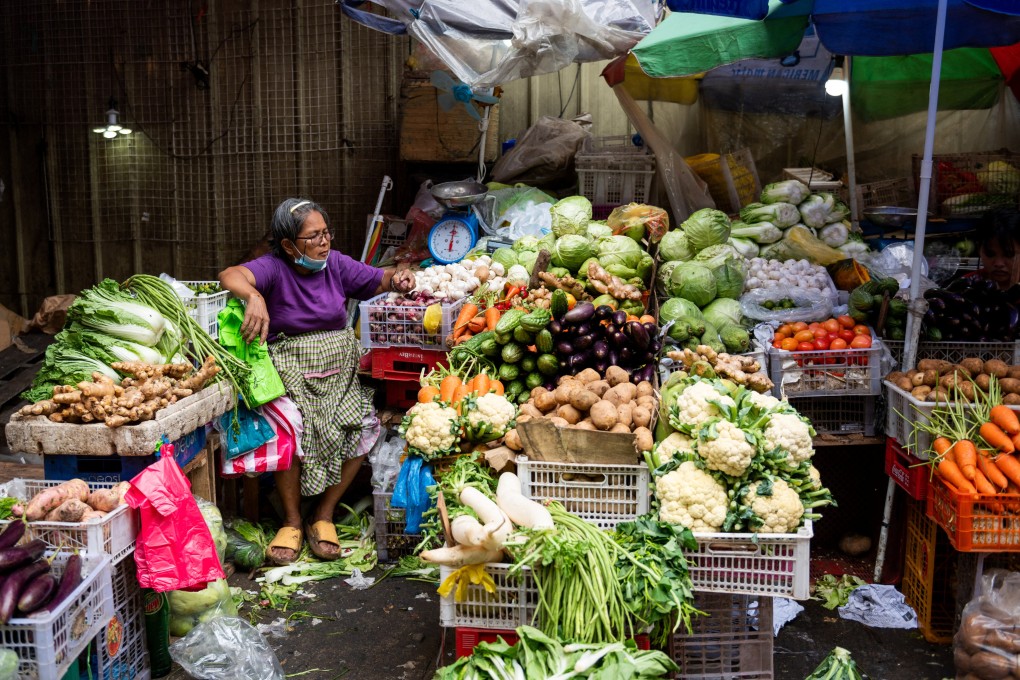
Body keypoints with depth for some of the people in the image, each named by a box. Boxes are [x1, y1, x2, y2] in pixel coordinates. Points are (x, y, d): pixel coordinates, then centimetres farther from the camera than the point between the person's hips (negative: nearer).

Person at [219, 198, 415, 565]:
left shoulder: (336, 264, 5)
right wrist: (254, 297, -51)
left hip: (340, 369, 4)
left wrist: (398, 278, -14)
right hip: (291, 370, -4)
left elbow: (379, 279, 11)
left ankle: (323, 516, 1)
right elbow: (231, 275, -28)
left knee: (363, 429, -19)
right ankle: (292, 521, -5)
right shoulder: (273, 268, -9)